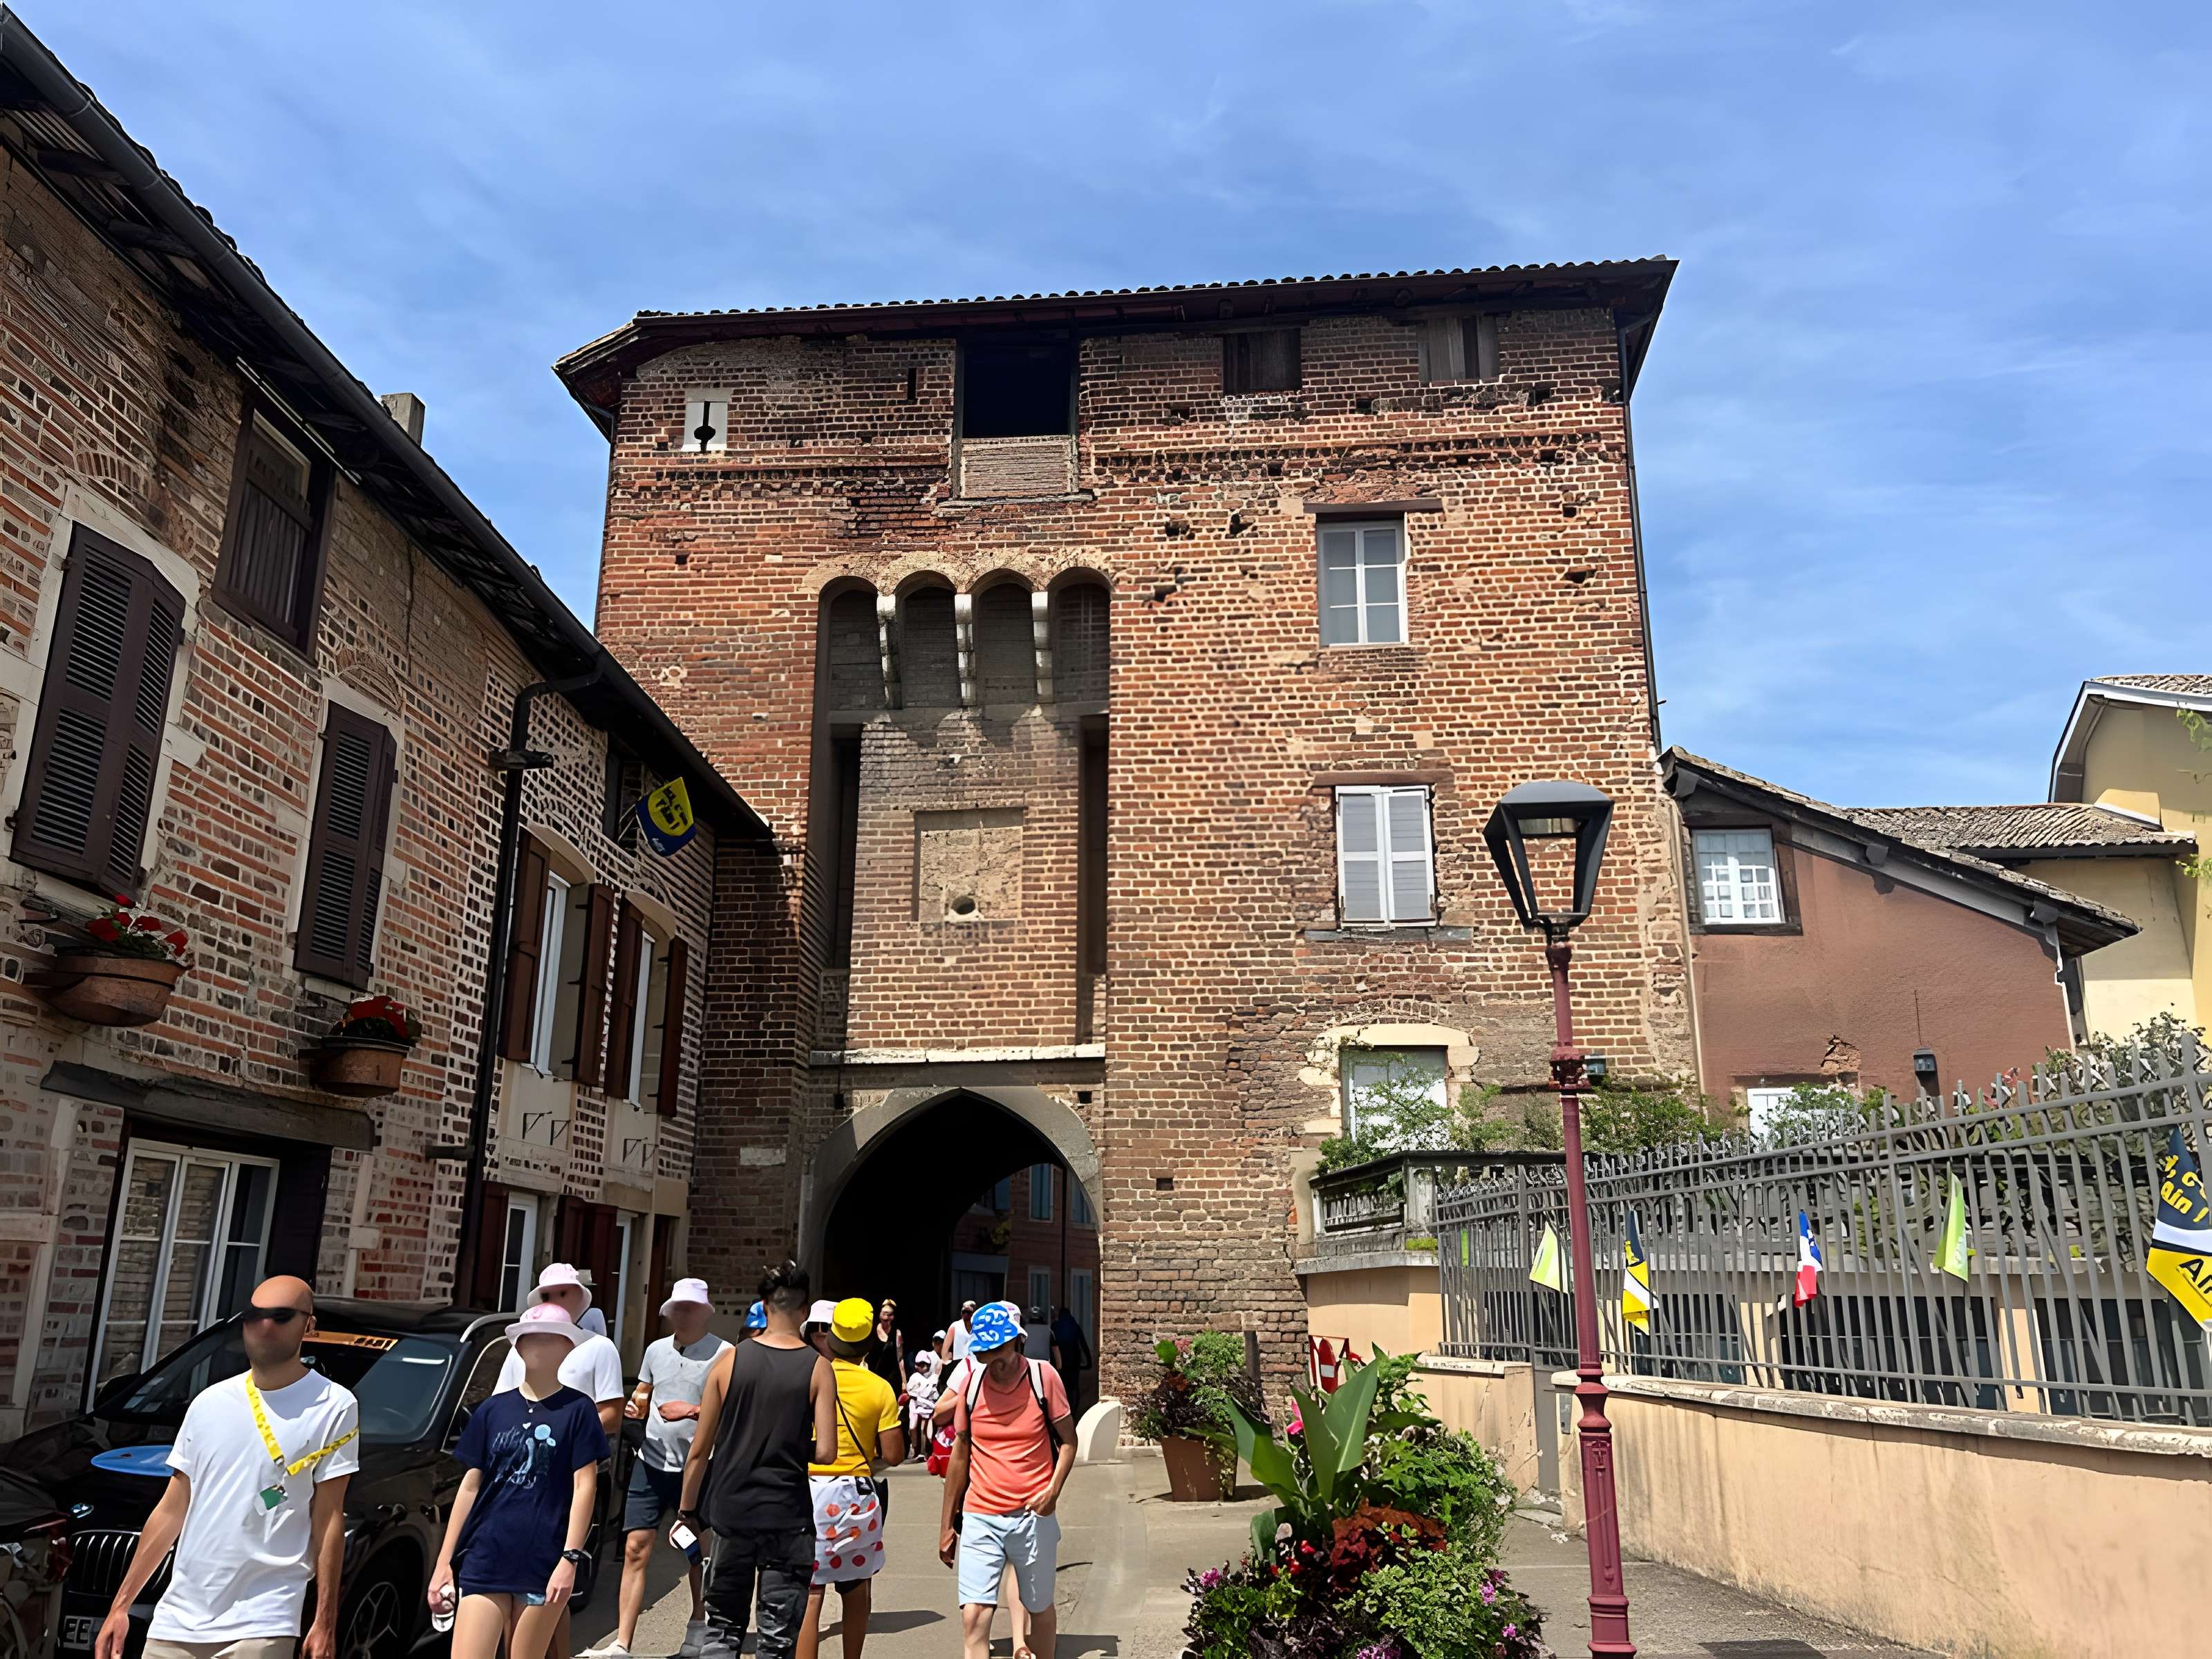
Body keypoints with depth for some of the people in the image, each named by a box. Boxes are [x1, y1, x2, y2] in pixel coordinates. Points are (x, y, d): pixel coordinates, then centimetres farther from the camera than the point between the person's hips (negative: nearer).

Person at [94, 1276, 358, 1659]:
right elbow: (172, 1511, 13)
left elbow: (328, 1520, -5)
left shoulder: (333, 1407, -4)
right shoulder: (210, 1402, 9)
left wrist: (325, 1623, -7)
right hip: (177, 1619, 4)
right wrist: (120, 1605, 11)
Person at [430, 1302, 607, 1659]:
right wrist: (444, 1562, 8)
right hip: (484, 1559, 3)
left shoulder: (577, 1409, -1)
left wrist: (571, 1559, -11)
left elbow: (584, 1487, -4)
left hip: (543, 1563, -2)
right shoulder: (493, 1410, 9)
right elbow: (470, 1487, 11)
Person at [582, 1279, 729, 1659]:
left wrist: (692, 1411, -21)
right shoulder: (656, 1350, 8)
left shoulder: (722, 1354, -9)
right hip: (651, 1462, 4)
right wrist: (634, 1406, -2)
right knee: (636, 1549, -1)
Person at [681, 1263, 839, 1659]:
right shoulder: (818, 1368, -7)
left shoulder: (731, 1360, -3)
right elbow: (825, 1452, -11)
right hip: (788, 1515, -2)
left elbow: (699, 1449, 1)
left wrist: (687, 1509, 13)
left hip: (732, 1509, 2)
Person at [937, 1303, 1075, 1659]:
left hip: (1033, 1516, -1)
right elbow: (961, 1455, 10)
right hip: (979, 1519, 2)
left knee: (1040, 1609, 12)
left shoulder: (1043, 1377, -6)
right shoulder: (971, 1383, 1)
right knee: (973, 1616, -8)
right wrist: (948, 1524, 13)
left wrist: (1054, 1489, -15)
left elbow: (1068, 1440, 2)